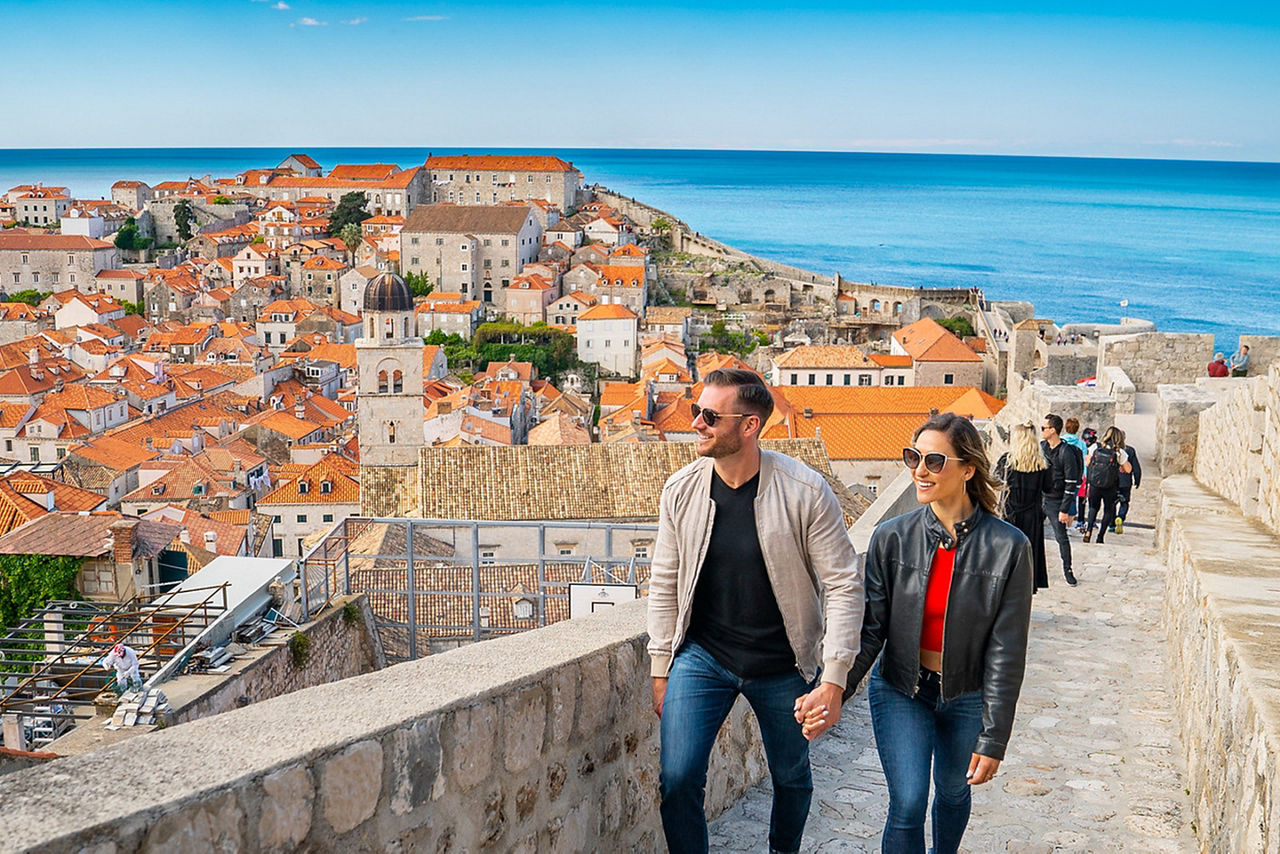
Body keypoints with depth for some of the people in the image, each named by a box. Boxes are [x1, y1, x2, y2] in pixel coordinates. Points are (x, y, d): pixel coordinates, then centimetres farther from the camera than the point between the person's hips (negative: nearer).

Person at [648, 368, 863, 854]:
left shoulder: (805, 491, -16)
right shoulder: (681, 489, -6)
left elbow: (843, 585, -12)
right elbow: (665, 583, 4)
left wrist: (833, 681, -14)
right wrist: (661, 668, 5)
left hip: (783, 665, -1)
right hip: (701, 657, 2)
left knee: (791, 778, 16)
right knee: (677, 778, -9)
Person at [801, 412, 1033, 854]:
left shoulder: (1007, 547, -16)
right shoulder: (892, 537, -11)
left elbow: (1006, 652, -13)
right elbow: (869, 630, -9)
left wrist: (993, 740, -12)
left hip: (967, 696, 0)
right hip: (900, 690, 0)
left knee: (953, 792, 20)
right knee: (907, 805, -10)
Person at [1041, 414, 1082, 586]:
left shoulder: (1067, 453, -16)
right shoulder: (1041, 446, 4)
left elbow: (1071, 484, -14)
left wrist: (1065, 509, -16)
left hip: (1055, 501, -6)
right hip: (1039, 498, 6)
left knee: (1061, 537, 0)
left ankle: (1067, 570, 15)